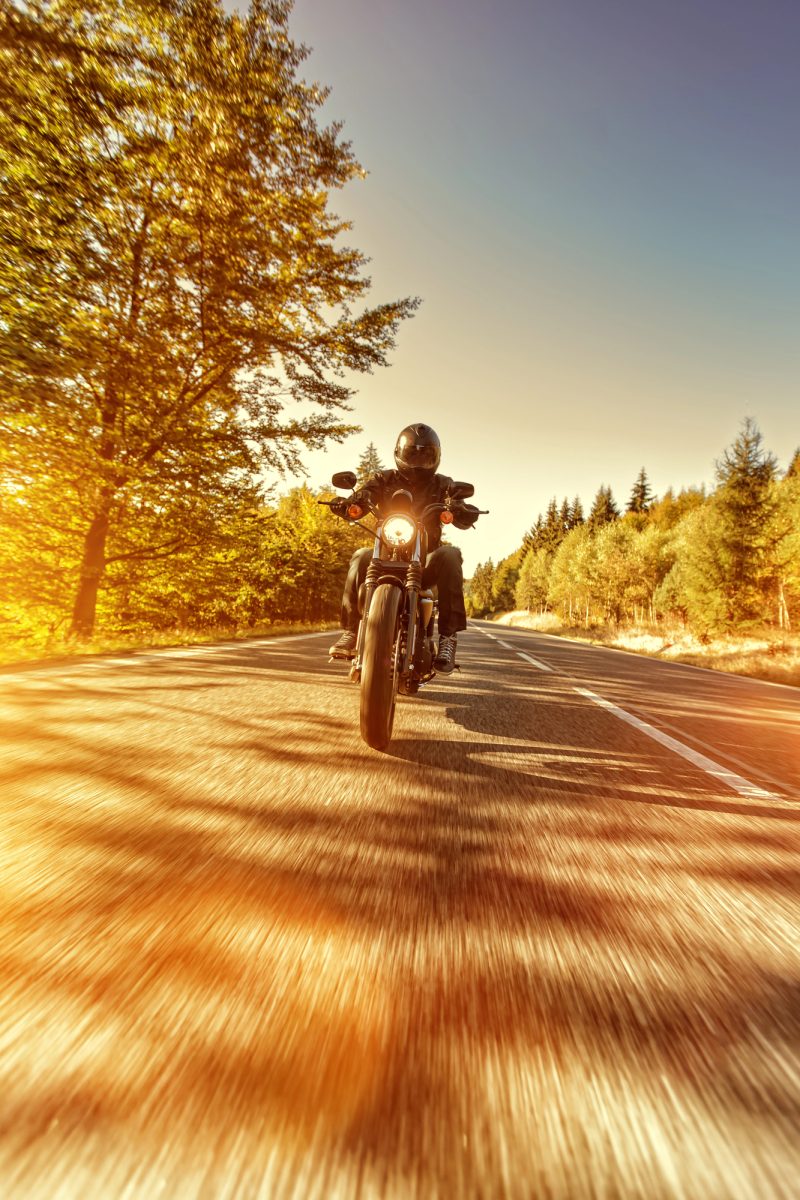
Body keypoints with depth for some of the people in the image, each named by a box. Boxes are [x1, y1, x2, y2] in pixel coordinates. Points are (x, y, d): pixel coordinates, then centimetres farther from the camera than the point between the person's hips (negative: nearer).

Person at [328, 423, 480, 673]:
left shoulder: (441, 485, 12)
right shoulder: (384, 480, 12)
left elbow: (465, 517, -3)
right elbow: (364, 494, -7)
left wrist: (462, 511, -29)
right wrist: (349, 503, -32)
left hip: (424, 560, 0)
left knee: (449, 555, -31)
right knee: (361, 557, -30)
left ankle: (448, 634, -35)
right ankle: (351, 630, -23)